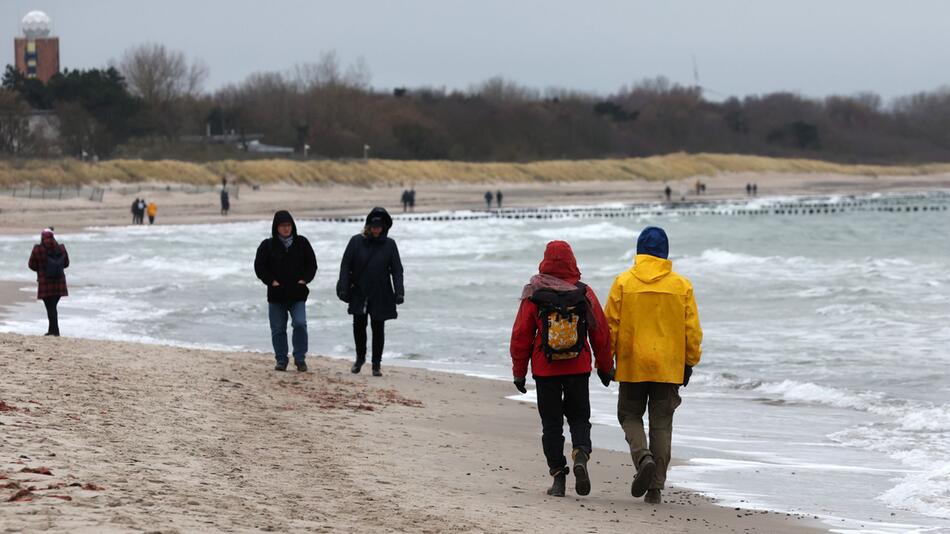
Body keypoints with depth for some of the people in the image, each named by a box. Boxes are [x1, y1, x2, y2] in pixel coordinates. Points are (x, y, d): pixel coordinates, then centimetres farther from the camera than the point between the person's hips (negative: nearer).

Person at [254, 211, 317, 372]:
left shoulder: (302, 243, 6)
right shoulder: (268, 245, 2)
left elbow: (312, 264, 9)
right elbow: (259, 266, 1)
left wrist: (304, 280, -5)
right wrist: (272, 281, -9)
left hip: (297, 294, 0)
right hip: (276, 295, 1)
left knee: (300, 324, -15)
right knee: (278, 329, 5)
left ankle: (300, 358, -4)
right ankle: (281, 360, 15)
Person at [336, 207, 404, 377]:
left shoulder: (389, 244, 1)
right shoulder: (356, 241, -1)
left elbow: (397, 270, 1)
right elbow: (345, 266, 0)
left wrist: (399, 292, -8)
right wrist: (343, 289, -7)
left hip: (381, 296, 0)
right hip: (359, 294, 0)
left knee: (378, 329, 3)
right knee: (359, 326, 5)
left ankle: (376, 364, 13)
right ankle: (360, 357, 27)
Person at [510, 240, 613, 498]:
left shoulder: (534, 296, -7)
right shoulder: (584, 294, -4)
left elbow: (521, 336, -3)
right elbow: (601, 333, 2)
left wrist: (519, 371, 8)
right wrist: (605, 367, 14)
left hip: (545, 370, -1)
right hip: (578, 369, 1)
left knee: (551, 424, 8)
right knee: (579, 418, 13)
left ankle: (558, 477, 5)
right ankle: (580, 455, -14)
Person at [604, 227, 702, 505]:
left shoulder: (623, 283, -4)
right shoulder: (681, 285, 0)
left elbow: (610, 325, -2)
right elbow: (693, 330, 2)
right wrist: (689, 363, 12)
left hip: (632, 365, -1)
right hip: (668, 367, 1)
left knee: (630, 415, 14)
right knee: (661, 423, 8)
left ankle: (644, 458, -13)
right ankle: (655, 487, 5)